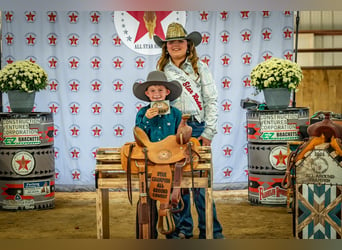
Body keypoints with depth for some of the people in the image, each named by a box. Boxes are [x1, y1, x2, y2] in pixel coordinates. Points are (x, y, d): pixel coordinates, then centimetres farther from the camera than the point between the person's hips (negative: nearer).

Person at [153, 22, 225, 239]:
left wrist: (208, 132, -4)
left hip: (197, 128, -2)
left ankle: (210, 231, 6)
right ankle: (182, 228, 19)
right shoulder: (161, 70, 11)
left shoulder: (200, 68, 6)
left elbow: (211, 101, 3)